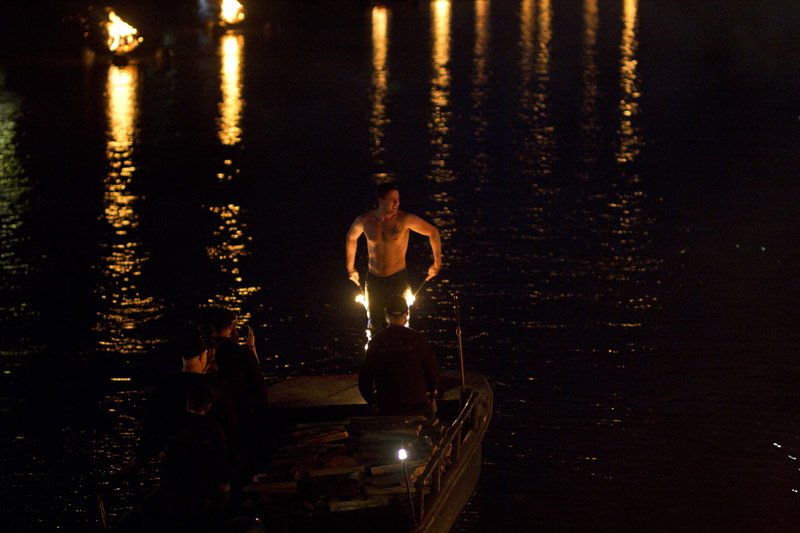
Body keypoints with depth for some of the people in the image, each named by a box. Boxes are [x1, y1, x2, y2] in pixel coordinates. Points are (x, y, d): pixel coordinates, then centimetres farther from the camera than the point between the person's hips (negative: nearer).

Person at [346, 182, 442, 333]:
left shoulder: (404, 219, -15)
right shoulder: (364, 220, -7)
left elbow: (432, 231, -4)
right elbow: (351, 237, 15)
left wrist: (437, 262, -1)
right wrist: (350, 268, 23)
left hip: (397, 278, -2)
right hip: (374, 279, 2)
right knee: (376, 325, 9)